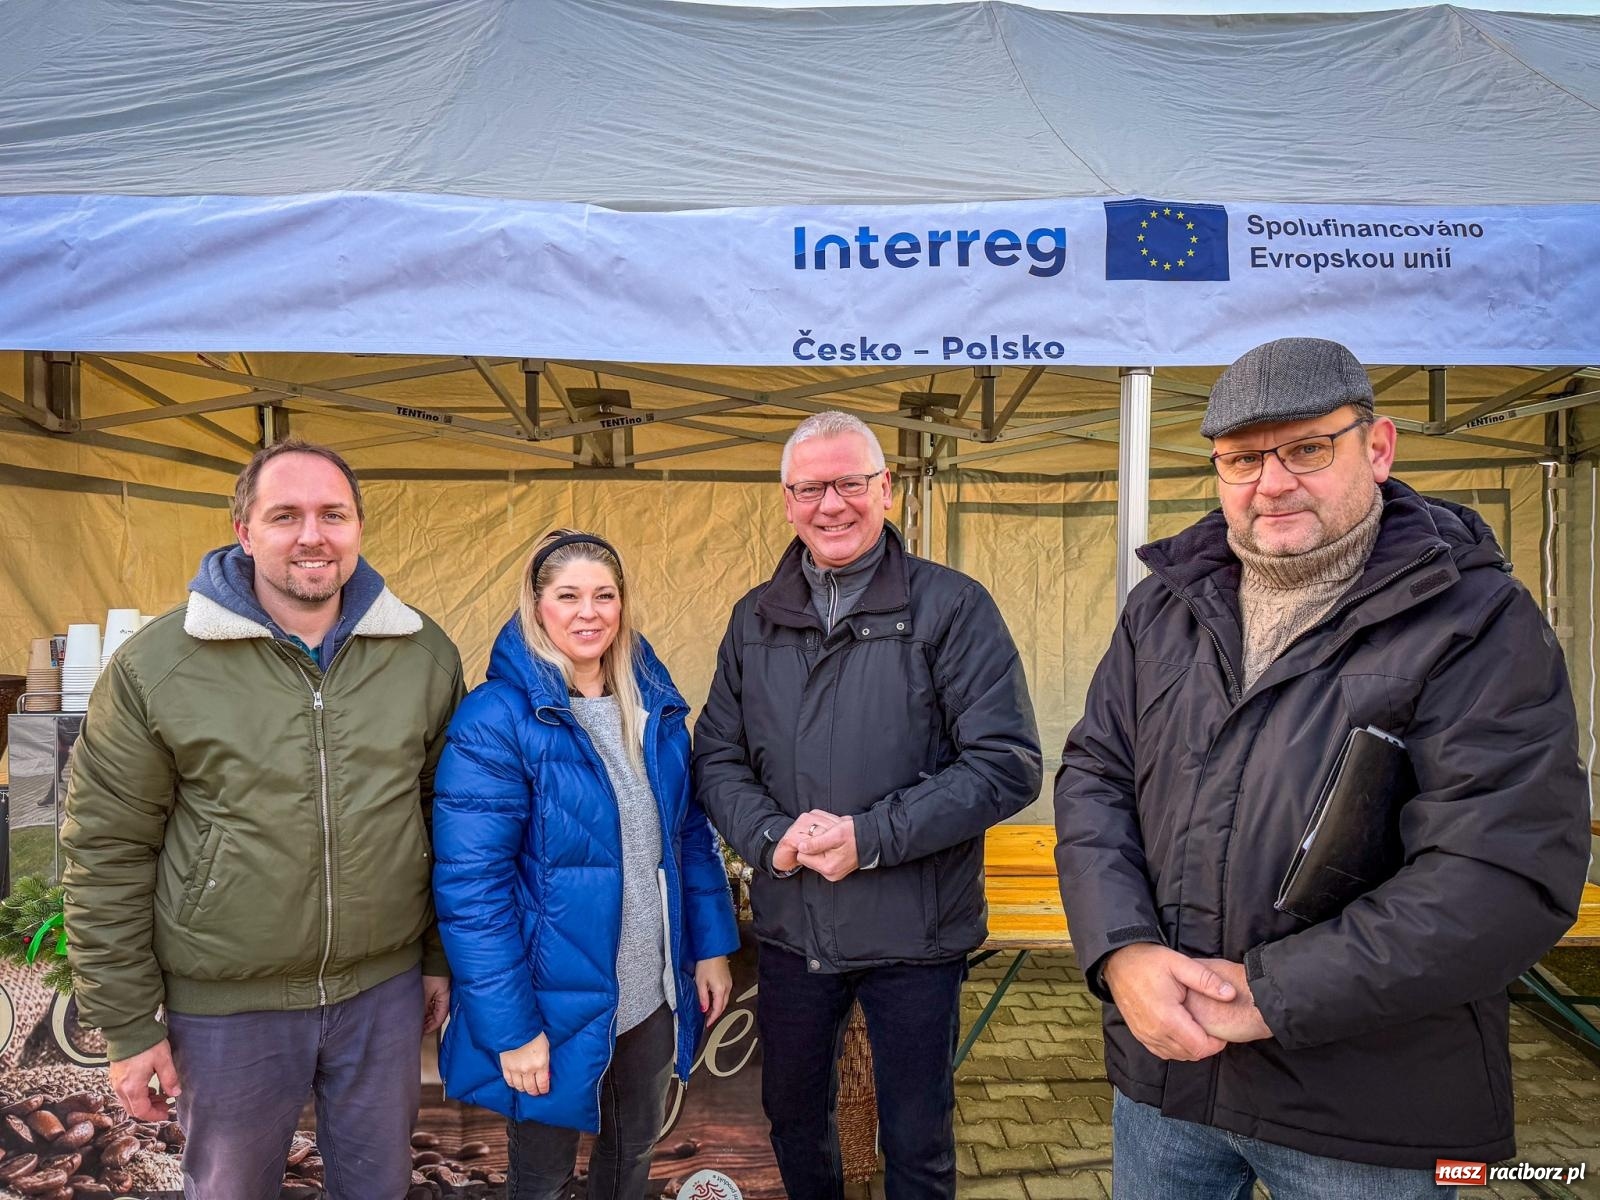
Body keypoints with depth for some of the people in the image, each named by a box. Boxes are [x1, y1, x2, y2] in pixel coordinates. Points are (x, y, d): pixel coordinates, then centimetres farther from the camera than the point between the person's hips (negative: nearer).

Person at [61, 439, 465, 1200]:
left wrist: (440, 955, 8)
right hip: (226, 1006, -2)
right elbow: (108, 854, -6)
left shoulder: (425, 654, -4)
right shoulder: (155, 665, -11)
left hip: (385, 989, 2)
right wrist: (128, 1024, -4)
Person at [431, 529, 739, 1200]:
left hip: (652, 994, 5)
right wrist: (511, 1028, -20)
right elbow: (470, 886, -20)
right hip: (557, 1006, -5)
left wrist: (711, 947, 5)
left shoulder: (656, 705, 1)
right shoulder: (495, 721, -18)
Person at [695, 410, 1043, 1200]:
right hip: (791, 928, 4)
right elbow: (717, 757, 6)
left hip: (915, 934, -3)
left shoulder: (952, 607, -10)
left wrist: (872, 837, -21)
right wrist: (770, 835, -14)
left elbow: (1007, 763, -14)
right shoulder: (755, 619, 3)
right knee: (792, 1115, 24)